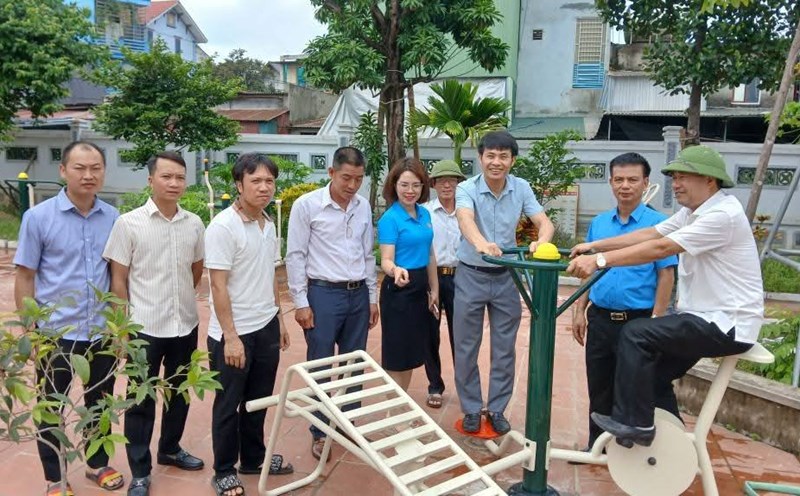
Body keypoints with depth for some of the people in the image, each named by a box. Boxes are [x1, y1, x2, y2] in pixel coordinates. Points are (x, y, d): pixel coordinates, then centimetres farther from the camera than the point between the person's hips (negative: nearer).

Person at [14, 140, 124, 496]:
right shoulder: (38, 217, -9)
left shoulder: (113, 218, -1)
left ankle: (98, 464, 38)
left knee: (100, 403, 17)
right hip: (56, 332, -2)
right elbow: (25, 277, -5)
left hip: (103, 331, 3)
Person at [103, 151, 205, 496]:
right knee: (141, 400, 8)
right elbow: (118, 279, -6)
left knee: (179, 392, 18)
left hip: (185, 325, 4)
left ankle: (170, 449, 40)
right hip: (145, 327, -4)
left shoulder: (194, 224, 0)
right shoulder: (129, 223, -9)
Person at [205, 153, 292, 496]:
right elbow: (218, 286, -18)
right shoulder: (223, 226, -17)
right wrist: (231, 336, -19)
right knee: (228, 404, 9)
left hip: (266, 328, 7)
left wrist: (279, 318, 15)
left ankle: (254, 458, 37)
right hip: (233, 333, -7)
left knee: (258, 400, 19)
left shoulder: (268, 225, 6)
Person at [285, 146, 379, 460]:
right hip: (323, 293, -4)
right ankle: (319, 433, 22)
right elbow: (295, 256, -7)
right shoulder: (307, 205, -8)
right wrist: (300, 302, -9)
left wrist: (372, 297, 12)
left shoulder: (363, 207, 6)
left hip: (358, 294, 5)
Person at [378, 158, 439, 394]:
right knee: (397, 353, 3)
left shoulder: (425, 214, 6)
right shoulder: (389, 218, -14)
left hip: (420, 288, 7)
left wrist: (434, 289, 15)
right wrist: (396, 271, -42)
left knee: (413, 351, 16)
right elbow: (386, 260, -20)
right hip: (398, 290, -7)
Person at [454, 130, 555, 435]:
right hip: (471, 276, -2)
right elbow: (465, 219, -35)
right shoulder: (467, 189, -15)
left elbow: (544, 222, -13)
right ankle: (471, 409, 24)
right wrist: (480, 243, -57)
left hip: (506, 277, 3)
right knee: (466, 348, 7)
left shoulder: (521, 189, -4)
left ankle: (497, 409, 27)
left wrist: (541, 240, -38)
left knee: (505, 349, 10)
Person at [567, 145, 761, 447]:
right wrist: (594, 246, -8)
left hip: (728, 324, -10)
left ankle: (633, 422, -7)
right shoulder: (692, 212, 10)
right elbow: (649, 234, 2)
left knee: (636, 334, -18)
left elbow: (660, 248, -30)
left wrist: (600, 260, -33)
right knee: (652, 367, 15)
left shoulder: (723, 215, -21)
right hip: (706, 318, 10)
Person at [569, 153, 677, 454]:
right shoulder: (598, 223, 8)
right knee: (599, 389, 16)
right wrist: (579, 310, 8)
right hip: (600, 318, 5)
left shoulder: (657, 224, -7)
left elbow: (666, 276, -9)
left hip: (638, 321, -5)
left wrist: (656, 321, -14)